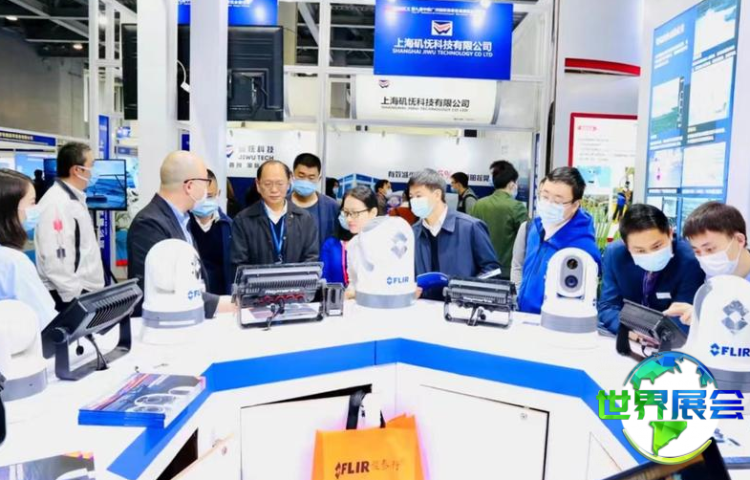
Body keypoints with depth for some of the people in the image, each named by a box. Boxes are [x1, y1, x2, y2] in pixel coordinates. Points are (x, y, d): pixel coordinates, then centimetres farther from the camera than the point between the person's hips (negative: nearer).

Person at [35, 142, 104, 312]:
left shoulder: (74, 198, 14)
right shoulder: (56, 204, -18)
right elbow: (55, 260, -24)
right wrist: (77, 297, -21)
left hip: (87, 292, 9)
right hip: (70, 297, -9)